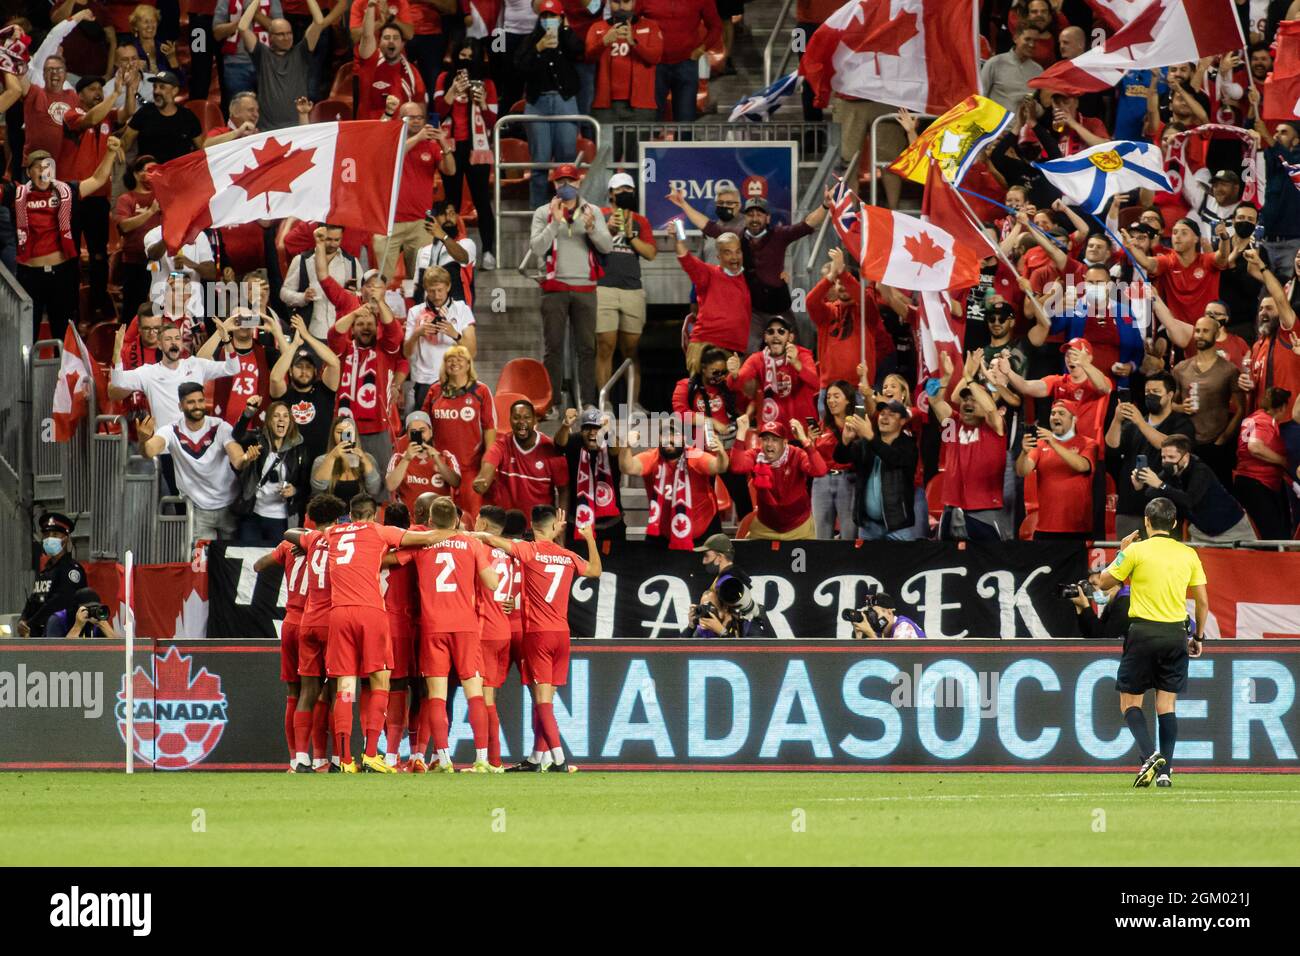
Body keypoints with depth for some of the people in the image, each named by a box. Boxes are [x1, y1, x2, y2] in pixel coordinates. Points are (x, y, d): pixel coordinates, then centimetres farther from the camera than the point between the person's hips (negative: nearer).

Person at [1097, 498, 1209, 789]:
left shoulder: (1137, 551, -6)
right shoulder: (1188, 554, 5)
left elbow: (1105, 582, 3)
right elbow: (1202, 601, 8)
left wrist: (1121, 552, 15)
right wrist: (1198, 637, 18)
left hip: (1143, 633, -3)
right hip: (1176, 633, 3)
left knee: (1130, 702, 6)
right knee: (1167, 705, 7)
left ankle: (1149, 754, -16)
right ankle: (1165, 770, 0)